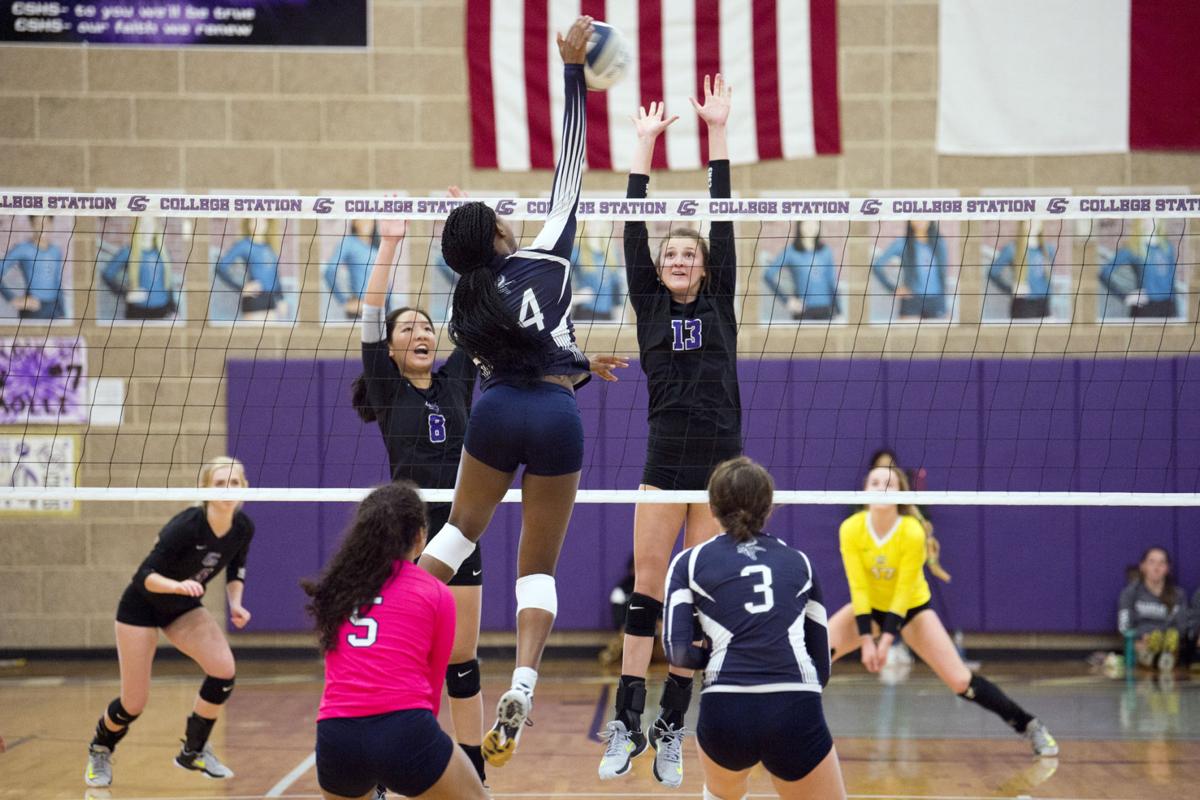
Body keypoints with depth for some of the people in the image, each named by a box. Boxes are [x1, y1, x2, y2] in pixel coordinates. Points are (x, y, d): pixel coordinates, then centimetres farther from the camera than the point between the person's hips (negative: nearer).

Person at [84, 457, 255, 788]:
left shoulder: (243, 529, -13)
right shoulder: (187, 525, -32)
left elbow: (235, 571, 5)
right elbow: (145, 575, -30)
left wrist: (235, 603, -13)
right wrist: (178, 585, -48)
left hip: (184, 607, 5)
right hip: (141, 607, -5)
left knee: (223, 668, -19)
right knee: (134, 702, -3)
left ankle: (193, 750, 1)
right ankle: (99, 749, 31)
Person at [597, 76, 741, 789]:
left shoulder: (719, 303, 8)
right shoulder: (648, 302, 8)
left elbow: (723, 225, 3)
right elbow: (635, 229, 4)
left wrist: (719, 135, 0)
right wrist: (646, 144, 3)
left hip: (720, 457, 0)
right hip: (665, 454, 0)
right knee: (647, 583, -4)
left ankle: (671, 728, 7)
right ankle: (627, 723, -3)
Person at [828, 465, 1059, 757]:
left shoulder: (912, 532, -27)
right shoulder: (851, 530, -22)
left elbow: (904, 590, -24)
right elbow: (857, 587, -20)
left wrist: (887, 638, -29)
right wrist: (866, 640, -24)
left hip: (912, 608, -2)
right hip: (869, 607, 2)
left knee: (960, 681, -12)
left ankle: (1031, 727, 0)